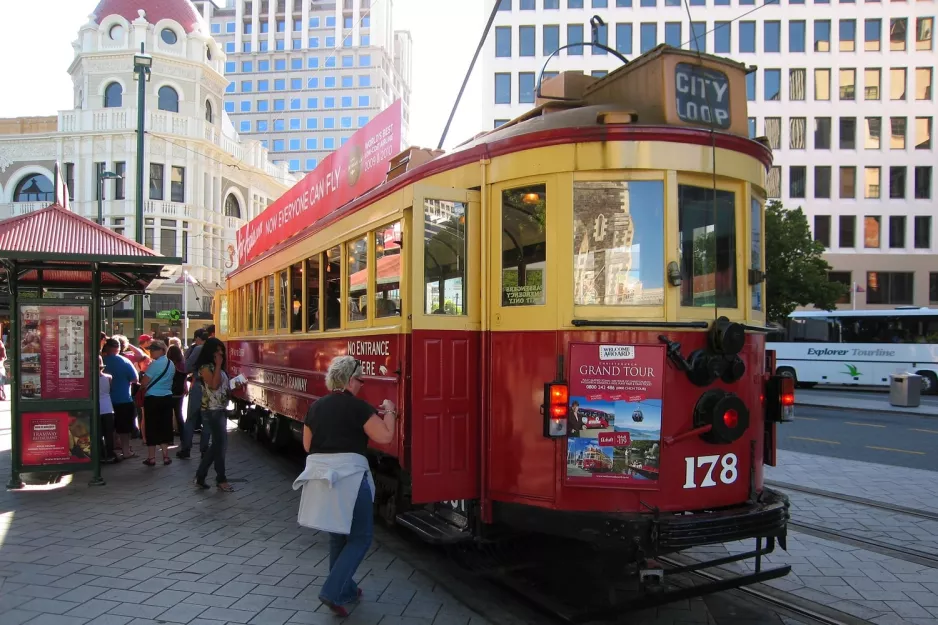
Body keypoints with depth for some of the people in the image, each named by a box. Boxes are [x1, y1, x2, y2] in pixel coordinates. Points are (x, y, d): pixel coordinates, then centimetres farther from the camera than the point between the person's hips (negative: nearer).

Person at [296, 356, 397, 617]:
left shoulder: (315, 406, 9)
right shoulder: (357, 406, -9)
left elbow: (307, 445, 17)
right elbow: (385, 436, -11)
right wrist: (389, 411, 4)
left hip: (319, 473, 7)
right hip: (349, 475, -7)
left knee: (338, 535, 21)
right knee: (360, 537, 6)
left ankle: (344, 589, 30)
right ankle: (333, 591, -4)